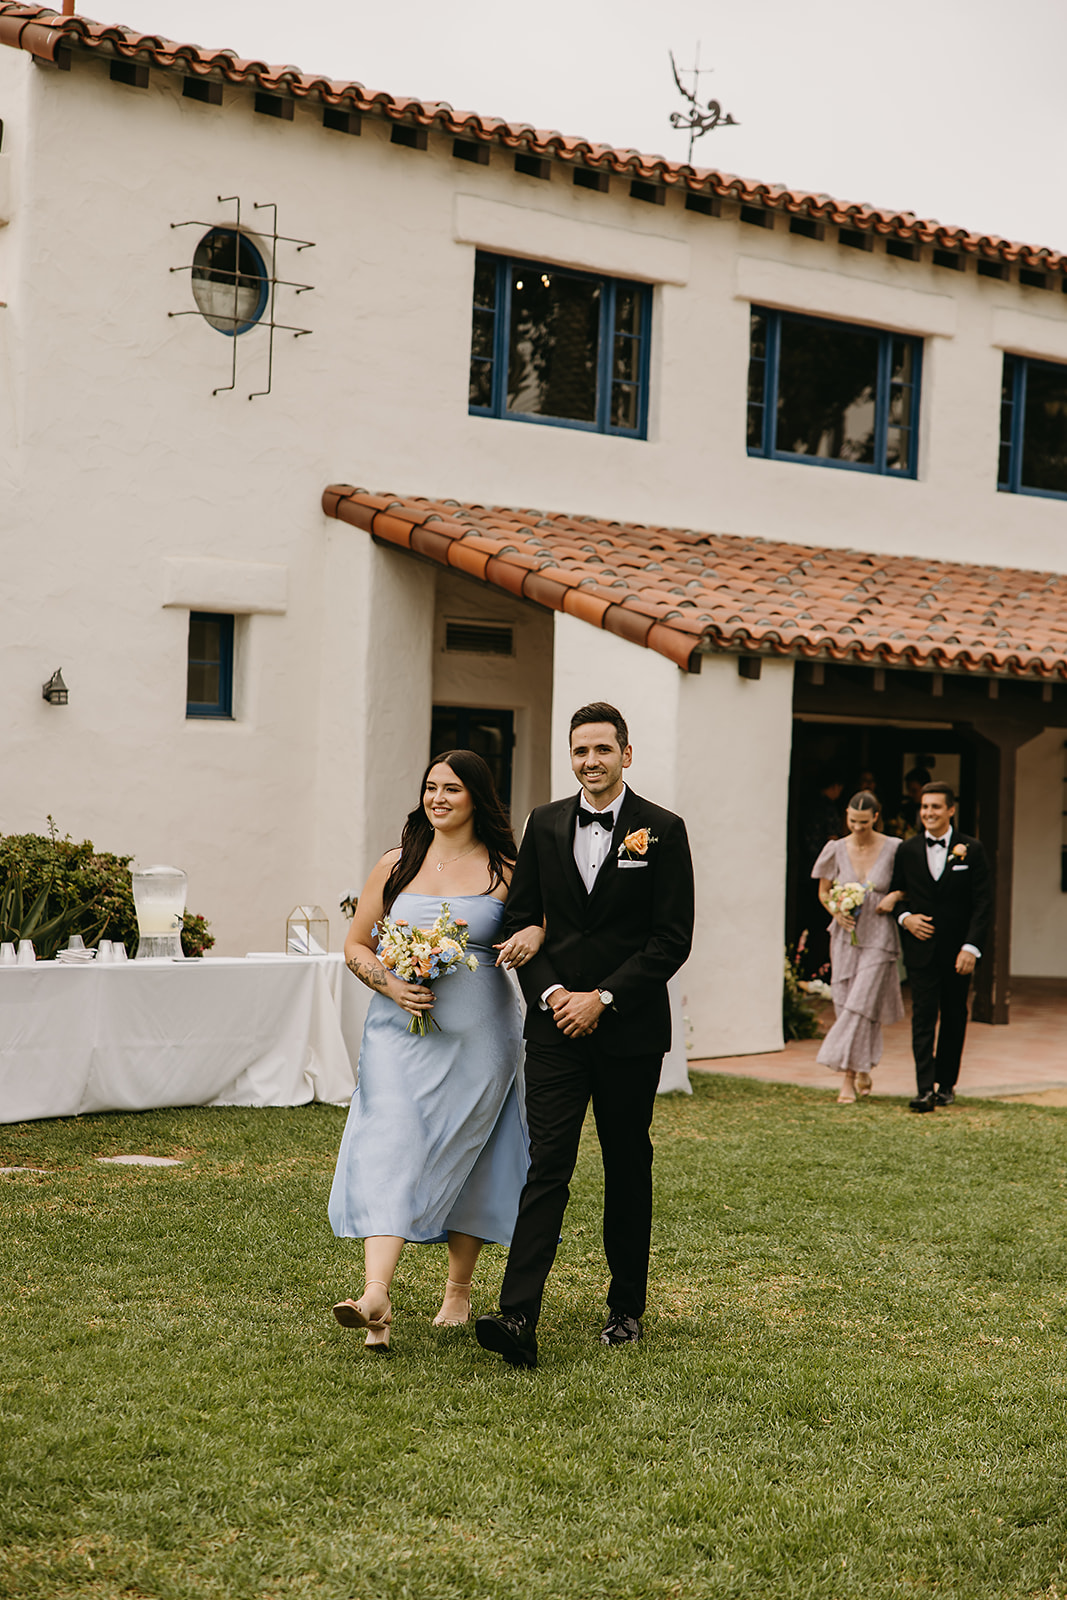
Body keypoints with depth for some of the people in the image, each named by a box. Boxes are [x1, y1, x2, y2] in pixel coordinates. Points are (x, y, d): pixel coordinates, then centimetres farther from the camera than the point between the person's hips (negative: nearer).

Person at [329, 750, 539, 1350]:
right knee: (390, 1149, -13)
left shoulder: (506, 871, 3)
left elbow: (541, 924, 6)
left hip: (478, 1035, -1)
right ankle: (377, 1297, -23)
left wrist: (535, 935, -18)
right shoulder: (397, 866, 8)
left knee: (464, 1159, 6)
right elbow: (357, 945, 12)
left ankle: (459, 1289, 24)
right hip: (400, 1030, 1)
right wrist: (391, 985, -7)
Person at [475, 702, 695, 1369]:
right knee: (547, 1164, -8)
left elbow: (672, 939, -6)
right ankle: (519, 1317, -15)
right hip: (556, 1021, 2)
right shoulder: (545, 825, 8)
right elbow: (520, 920, 9)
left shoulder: (663, 830, -2)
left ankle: (627, 1308, 24)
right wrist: (549, 992, -6)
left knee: (628, 1166, 10)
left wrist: (602, 999, -12)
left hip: (630, 1028, -1)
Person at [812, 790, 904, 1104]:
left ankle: (849, 1076, -4)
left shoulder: (894, 849, -5)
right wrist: (836, 912, -7)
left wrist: (894, 899, -12)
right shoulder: (836, 850, 1)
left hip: (879, 937, -3)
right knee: (845, 1004, 4)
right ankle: (861, 1074, 17)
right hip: (845, 935, 3)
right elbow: (823, 892, 12)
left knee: (861, 1004, -11)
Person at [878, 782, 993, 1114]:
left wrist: (971, 947, -12)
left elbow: (983, 902, -4)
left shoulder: (971, 850, -1)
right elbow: (894, 896, 14)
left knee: (954, 1018, 10)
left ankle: (946, 1083, 22)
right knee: (923, 1017, -7)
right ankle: (925, 1089, -12)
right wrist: (905, 918, -8)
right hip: (921, 947, 0)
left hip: (958, 949, 0)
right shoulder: (908, 851, 4)